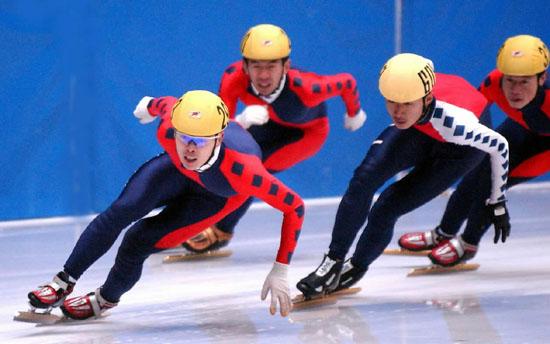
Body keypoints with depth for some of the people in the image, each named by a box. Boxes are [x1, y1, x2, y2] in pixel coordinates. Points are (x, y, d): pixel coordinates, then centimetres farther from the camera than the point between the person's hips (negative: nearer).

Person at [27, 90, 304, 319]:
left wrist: (279, 272, -36)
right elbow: (168, 104, -11)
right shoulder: (169, 130, -37)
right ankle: (63, 283, 1)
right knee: (121, 211, -17)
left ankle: (105, 300, 18)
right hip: (177, 167, 3)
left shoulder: (241, 170, -47)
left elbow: (295, 207, -36)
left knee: (139, 242, -12)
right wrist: (150, 106, 14)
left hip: (220, 194, -3)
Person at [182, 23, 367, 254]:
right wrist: (241, 122, -57)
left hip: (307, 131, -4)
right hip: (268, 121, 4)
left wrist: (354, 113, -3)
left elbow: (347, 82, -24)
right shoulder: (234, 78, -36)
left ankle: (221, 230, 6)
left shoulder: (304, 88, -43)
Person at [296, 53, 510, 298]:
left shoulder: (456, 122, -44)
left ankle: (356, 268, 14)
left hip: (460, 147, -4)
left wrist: (497, 201, -10)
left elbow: (499, 146, -25)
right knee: (365, 177, -18)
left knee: (388, 208, -12)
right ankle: (333, 261, -7)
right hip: (420, 130, 4)